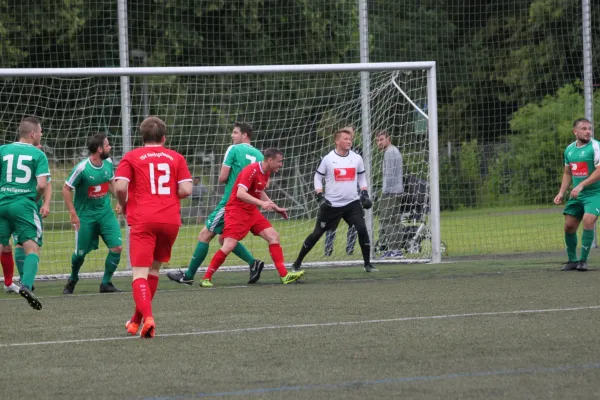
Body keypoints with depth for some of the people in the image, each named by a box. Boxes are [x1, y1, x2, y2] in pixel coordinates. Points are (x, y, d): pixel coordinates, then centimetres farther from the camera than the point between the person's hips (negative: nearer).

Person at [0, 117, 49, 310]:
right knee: (32, 248, -3)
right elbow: (42, 185, -10)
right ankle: (26, 285, -23)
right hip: (24, 205, -3)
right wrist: (36, 199, 9)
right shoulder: (38, 154, -1)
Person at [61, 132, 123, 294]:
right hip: (85, 215, -4)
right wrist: (73, 214, -14)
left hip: (105, 212, 5)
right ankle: (73, 279, 35)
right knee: (81, 252, 5)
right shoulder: (82, 168, -20)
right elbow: (66, 189, -13)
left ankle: (106, 283, 7)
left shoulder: (108, 163, -3)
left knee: (117, 247, -8)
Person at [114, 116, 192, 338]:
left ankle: (147, 318, -27)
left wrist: (123, 205, 11)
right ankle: (137, 319, 26)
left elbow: (120, 187, -8)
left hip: (142, 220, -3)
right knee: (154, 269, 18)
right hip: (170, 219, 3)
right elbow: (186, 190, 0)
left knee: (140, 272, -6)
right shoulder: (176, 158, 10)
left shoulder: (131, 157, 4)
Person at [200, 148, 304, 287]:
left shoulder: (266, 173, 8)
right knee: (229, 246, -16)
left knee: (273, 236, -2)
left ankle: (284, 275, -2)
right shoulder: (251, 170, -20)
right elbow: (240, 193, -30)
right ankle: (206, 278, -3)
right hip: (237, 211, -9)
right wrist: (261, 203, -37)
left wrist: (276, 208, 23)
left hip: (252, 212, 9)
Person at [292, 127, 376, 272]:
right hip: (332, 204, -2)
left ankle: (367, 264, -2)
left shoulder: (357, 158, 3)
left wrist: (365, 194, 3)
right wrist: (320, 197, -9)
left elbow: (361, 177, 16)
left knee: (362, 229, -14)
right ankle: (297, 263, 14)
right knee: (317, 233, 2)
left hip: (352, 203, 2)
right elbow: (318, 177, 2)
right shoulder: (328, 159, -7)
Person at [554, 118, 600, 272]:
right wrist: (561, 193, 10)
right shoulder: (569, 149, 9)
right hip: (577, 195, 7)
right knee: (569, 226, 5)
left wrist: (581, 185, -28)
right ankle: (572, 260, 22)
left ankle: (583, 260, -13)